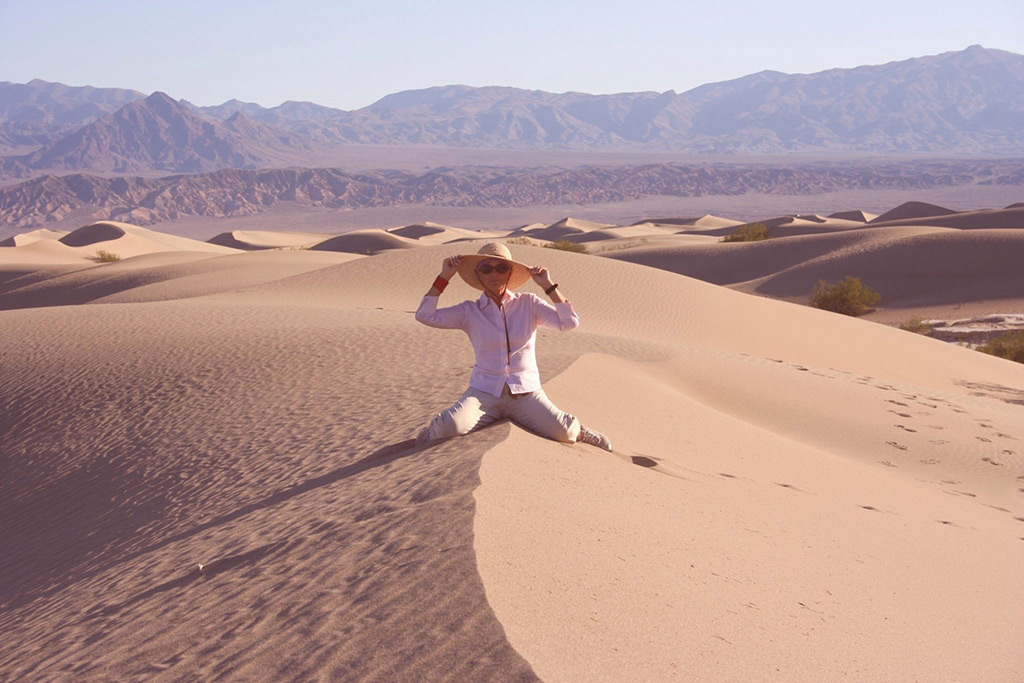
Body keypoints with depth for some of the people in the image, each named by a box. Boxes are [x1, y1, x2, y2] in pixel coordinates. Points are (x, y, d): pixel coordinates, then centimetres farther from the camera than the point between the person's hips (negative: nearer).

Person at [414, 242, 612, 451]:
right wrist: (443, 277, -7)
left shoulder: (529, 304, 3)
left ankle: (577, 432, 13)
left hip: (526, 393, 0)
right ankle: (434, 430, 7)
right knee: (452, 426, -30)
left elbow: (570, 322, -9)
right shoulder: (469, 311, 3)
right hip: (484, 392, 0)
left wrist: (548, 285, -12)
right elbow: (425, 316, -6)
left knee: (562, 432, -24)